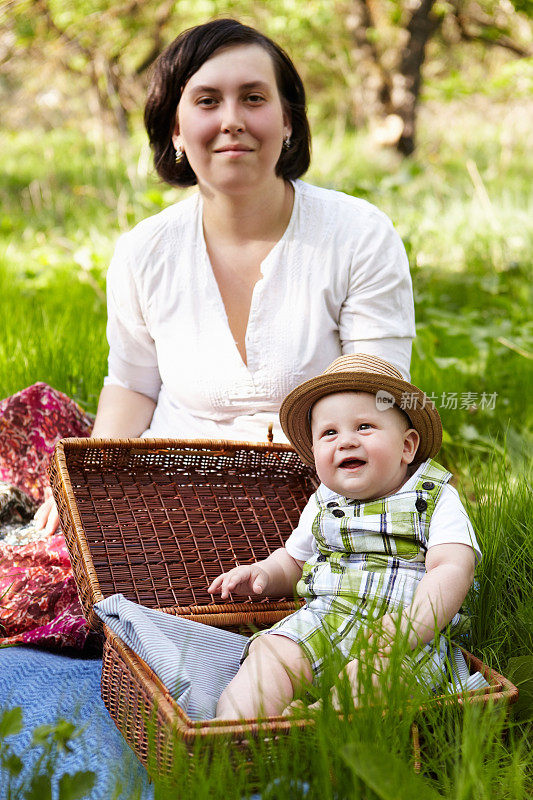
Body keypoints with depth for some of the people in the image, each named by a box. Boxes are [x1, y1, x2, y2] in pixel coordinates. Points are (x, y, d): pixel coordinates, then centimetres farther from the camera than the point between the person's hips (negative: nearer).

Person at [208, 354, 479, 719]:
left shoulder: (437, 500, 4)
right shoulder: (322, 505, 19)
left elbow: (452, 570, -8)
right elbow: (293, 559, 34)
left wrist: (410, 628, -24)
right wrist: (263, 573, 10)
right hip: (323, 619, 3)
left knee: (368, 674, -36)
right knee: (270, 653, -27)